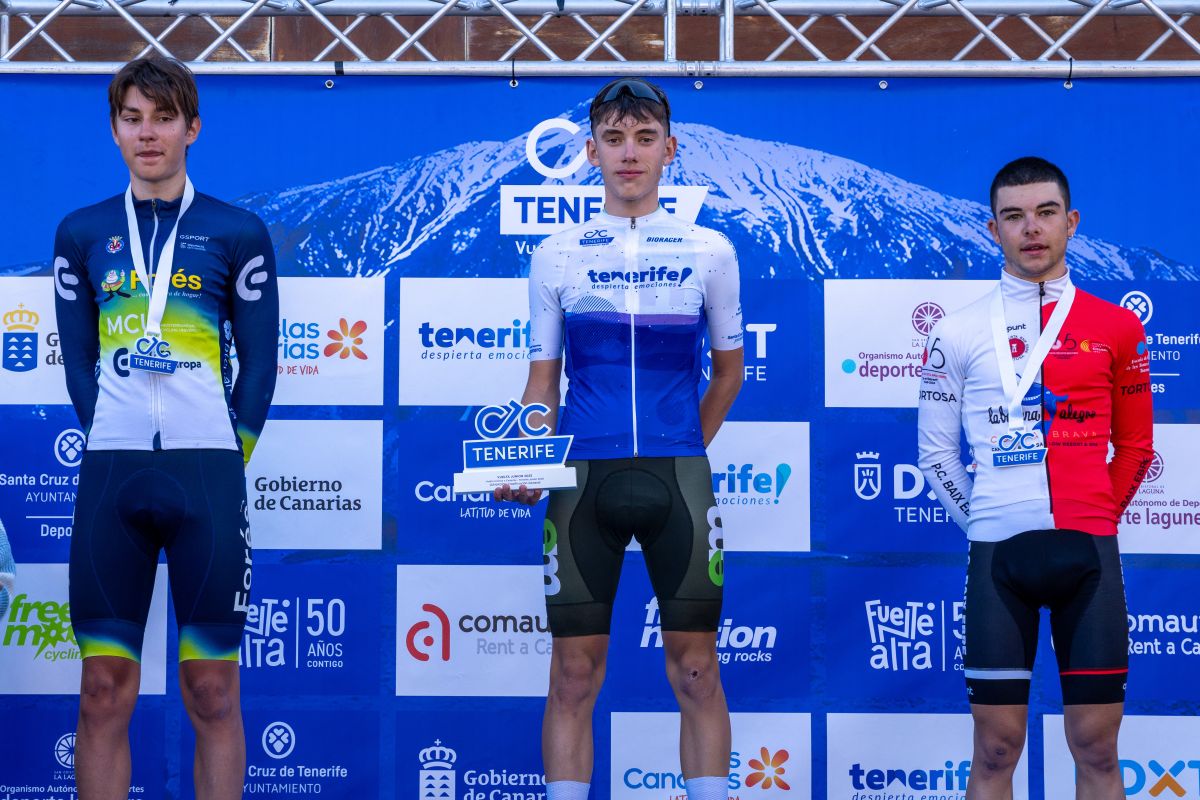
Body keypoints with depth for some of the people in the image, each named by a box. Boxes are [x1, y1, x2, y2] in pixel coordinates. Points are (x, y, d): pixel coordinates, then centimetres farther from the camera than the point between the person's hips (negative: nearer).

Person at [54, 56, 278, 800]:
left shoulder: (239, 234, 5)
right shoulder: (82, 234, 11)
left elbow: (259, 363, 6)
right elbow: (78, 361, 12)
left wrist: (231, 456, 0)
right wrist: (114, 444, 4)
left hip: (208, 471, -2)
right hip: (110, 473, 2)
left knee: (212, 689, 0)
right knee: (105, 689, 1)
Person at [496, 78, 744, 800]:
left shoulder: (710, 252, 5)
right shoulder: (557, 255, 7)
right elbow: (542, 381, 9)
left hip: (678, 475, 0)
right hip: (583, 474, 0)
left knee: (696, 668, 2)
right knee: (575, 672, 1)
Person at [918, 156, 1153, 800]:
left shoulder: (1116, 328, 6)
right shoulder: (958, 332, 3)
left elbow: (1135, 445, 14)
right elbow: (936, 451, 9)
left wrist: (1098, 518, 10)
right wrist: (981, 523, 8)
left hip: (1088, 551, 1)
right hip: (997, 552, -1)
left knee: (1096, 747, 2)